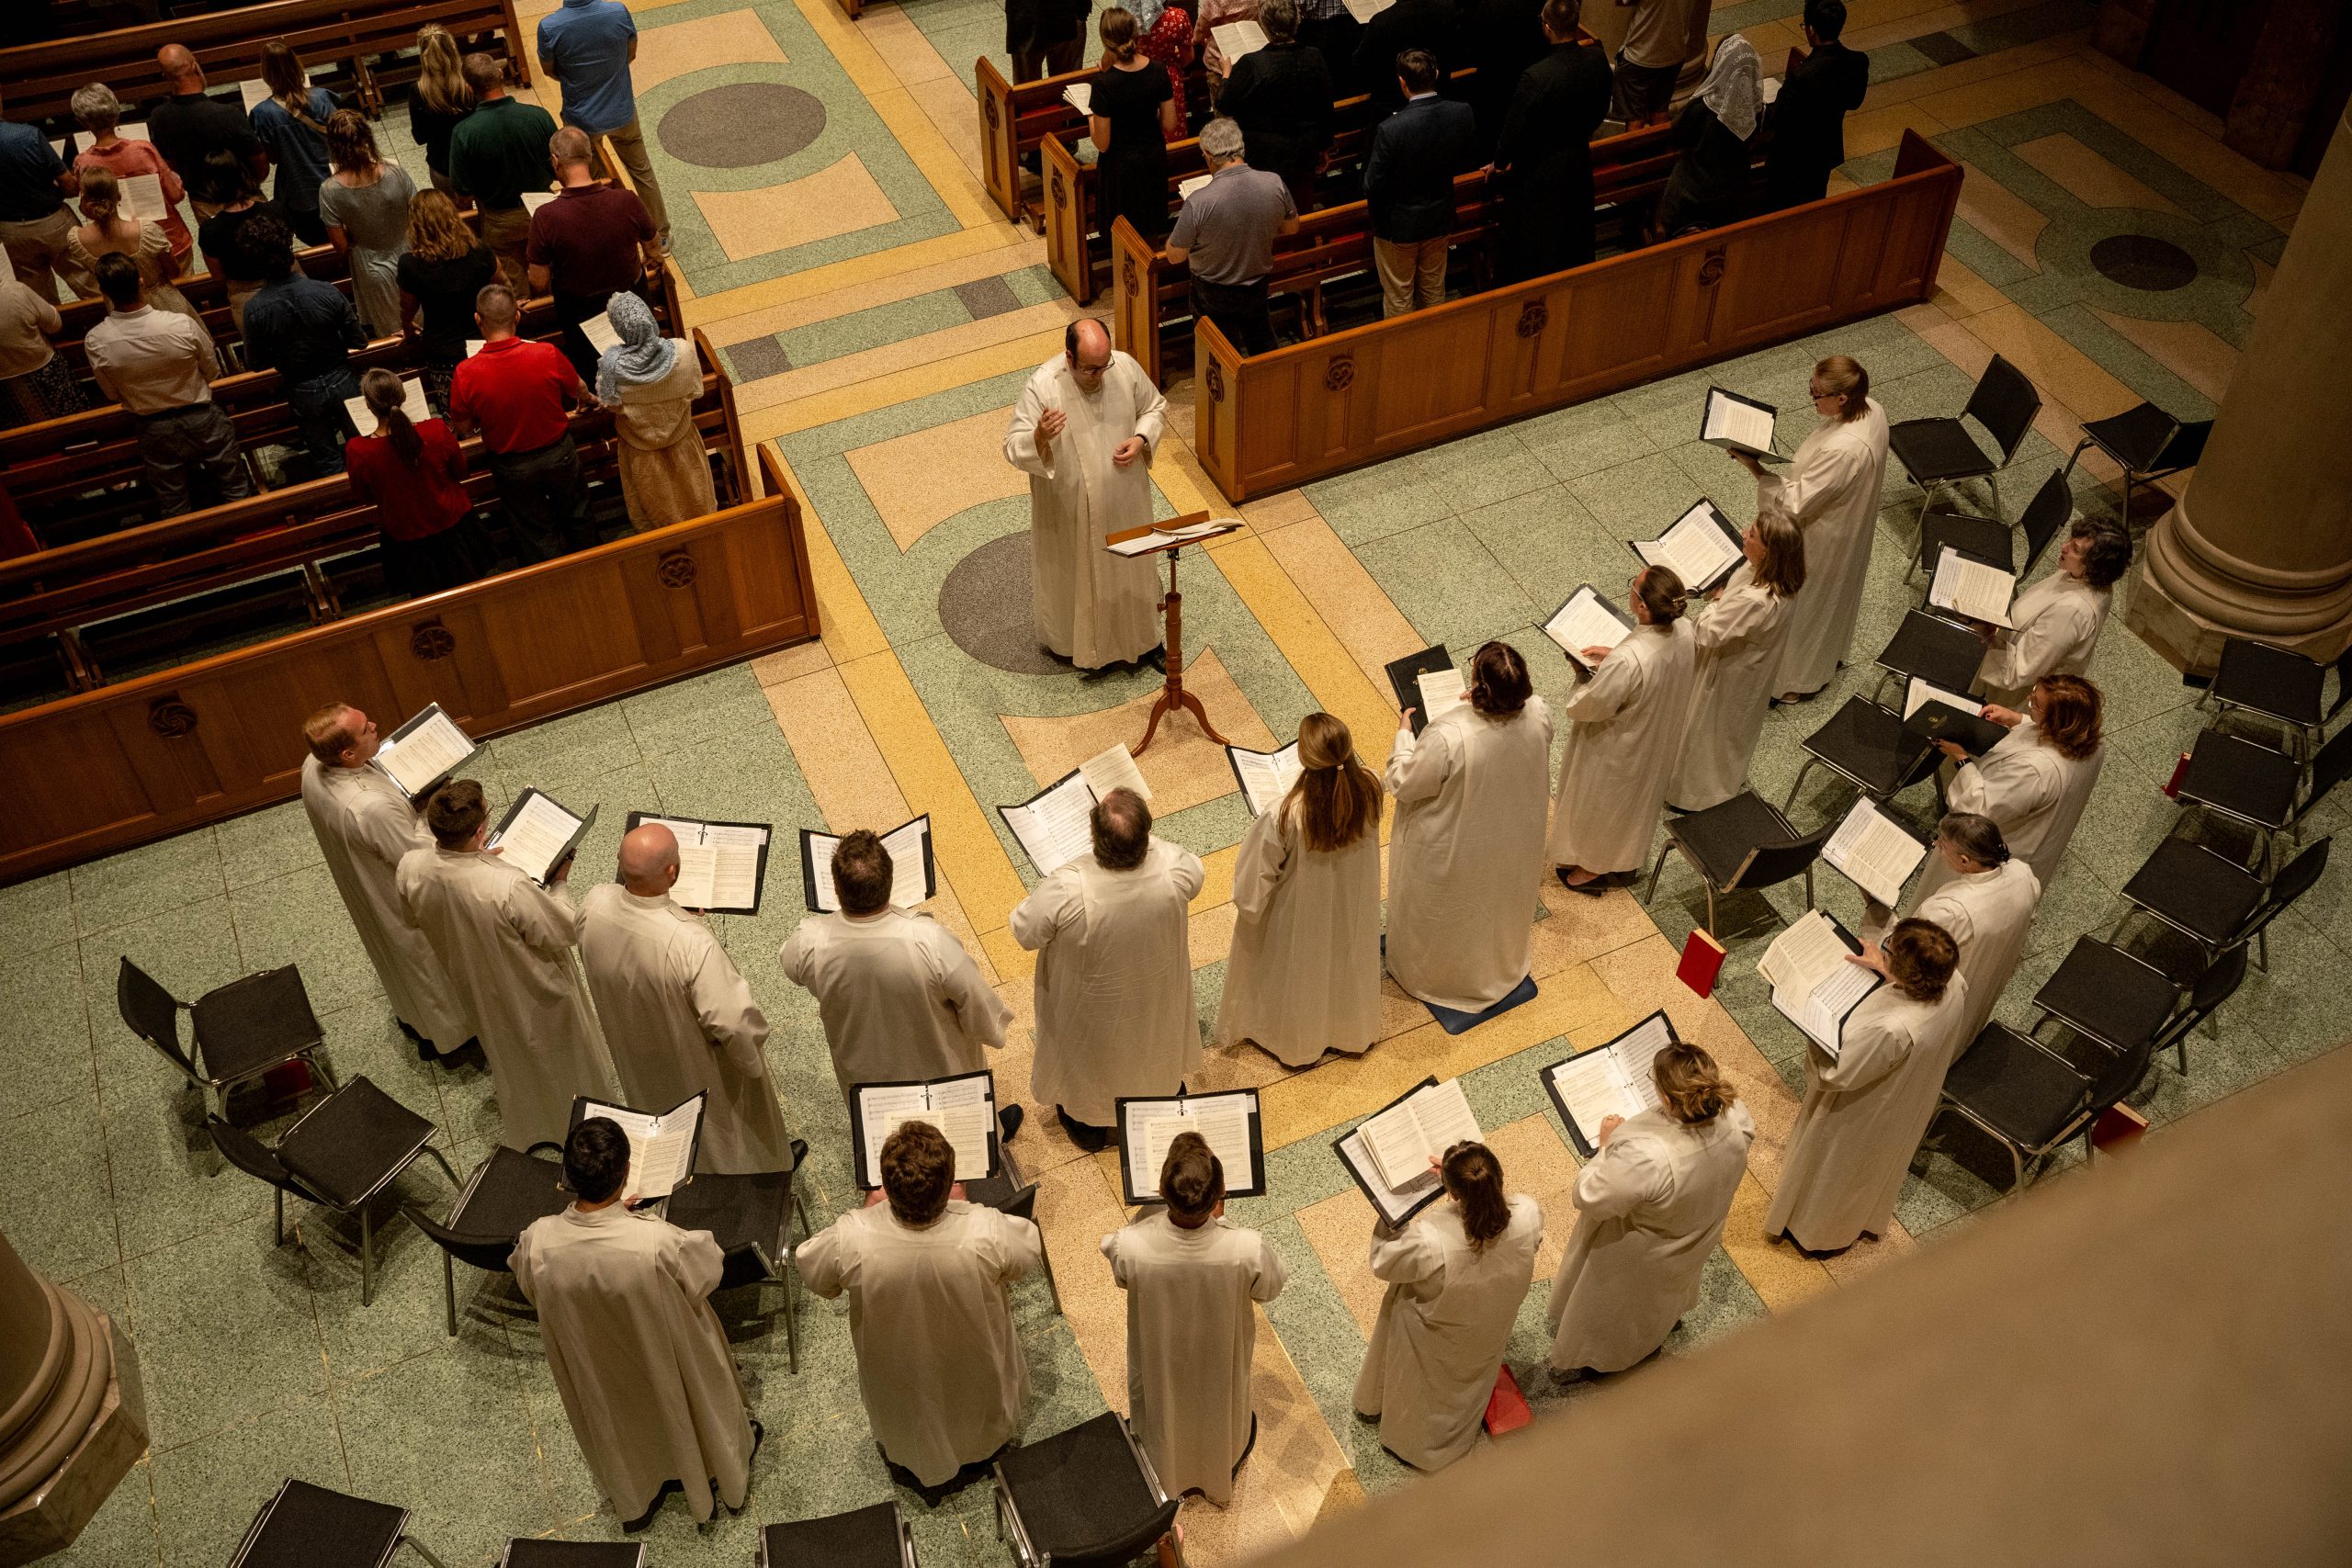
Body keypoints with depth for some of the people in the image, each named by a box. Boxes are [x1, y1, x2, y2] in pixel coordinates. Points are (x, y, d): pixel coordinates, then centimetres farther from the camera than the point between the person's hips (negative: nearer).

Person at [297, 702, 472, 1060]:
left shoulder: (314, 767, -20)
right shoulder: (371, 808, -45)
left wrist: (404, 801, -9)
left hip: (359, 885, 8)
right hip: (400, 903, -7)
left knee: (393, 951, 33)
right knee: (428, 962, 21)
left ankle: (409, 1015, 59)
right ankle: (446, 1036, 46)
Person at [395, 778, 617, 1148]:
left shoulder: (410, 868, -26)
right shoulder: (508, 886, -43)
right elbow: (563, 933, -27)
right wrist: (557, 884, -11)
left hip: (476, 988, 6)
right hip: (533, 991, -5)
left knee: (506, 1052, 35)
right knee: (560, 1050, 27)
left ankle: (523, 1126, 61)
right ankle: (575, 1116, 54)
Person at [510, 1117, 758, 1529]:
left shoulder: (536, 1243, -32)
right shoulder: (659, 1242, -41)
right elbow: (709, 1271, -19)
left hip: (598, 1377, 2)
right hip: (668, 1367, -2)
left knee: (617, 1428, 34)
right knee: (686, 1414, 32)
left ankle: (635, 1503, 60)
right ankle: (710, 1484, 60)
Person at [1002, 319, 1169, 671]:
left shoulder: (1126, 367, -15)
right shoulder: (1042, 385, -26)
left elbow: (1155, 407, 3)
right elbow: (1014, 448, -24)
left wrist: (1142, 439, -16)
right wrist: (1039, 437, -46)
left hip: (1124, 497, 4)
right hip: (1070, 506, -3)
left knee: (1129, 563, 23)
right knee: (1072, 572, 18)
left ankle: (1137, 634, 48)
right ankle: (1068, 638, 44)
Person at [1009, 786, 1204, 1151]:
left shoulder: (1067, 890, -43)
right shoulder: (1173, 869, -35)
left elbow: (1024, 931, -22)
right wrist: (1140, 837, -6)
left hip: (1092, 1015, -2)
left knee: (1088, 1060, 31)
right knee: (1156, 1044, 36)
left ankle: (1087, 1125, 58)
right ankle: (1166, 1093, 65)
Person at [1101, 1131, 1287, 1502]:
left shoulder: (1130, 1246, -39)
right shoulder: (1247, 1249, -39)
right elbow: (1271, 1287, -14)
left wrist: (1162, 1209, -10)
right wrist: (1218, 1221, -11)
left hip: (1160, 1365, 0)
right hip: (1220, 1365, 0)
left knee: (1159, 1420, 34)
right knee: (1224, 1416, 34)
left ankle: (1165, 1482, 62)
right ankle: (1219, 1479, 62)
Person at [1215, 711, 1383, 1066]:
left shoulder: (1283, 816, -42)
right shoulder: (1370, 788, -30)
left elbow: (1253, 882, -23)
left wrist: (1246, 901, -4)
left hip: (1303, 919, -3)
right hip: (1353, 911, 3)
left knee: (1300, 972, 28)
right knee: (1347, 963, 33)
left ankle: (1296, 1041, 57)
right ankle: (1352, 1031, 61)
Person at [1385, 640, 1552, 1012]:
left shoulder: (1449, 737, -42)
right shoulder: (1539, 715, -26)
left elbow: (1402, 783, -24)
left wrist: (1404, 734, -9)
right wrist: (1491, 702, 10)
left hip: (1454, 853, -5)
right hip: (1514, 846, 5)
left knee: (1440, 915, 26)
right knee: (1499, 902, 35)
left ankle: (1428, 972, 53)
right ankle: (1501, 961, 62)